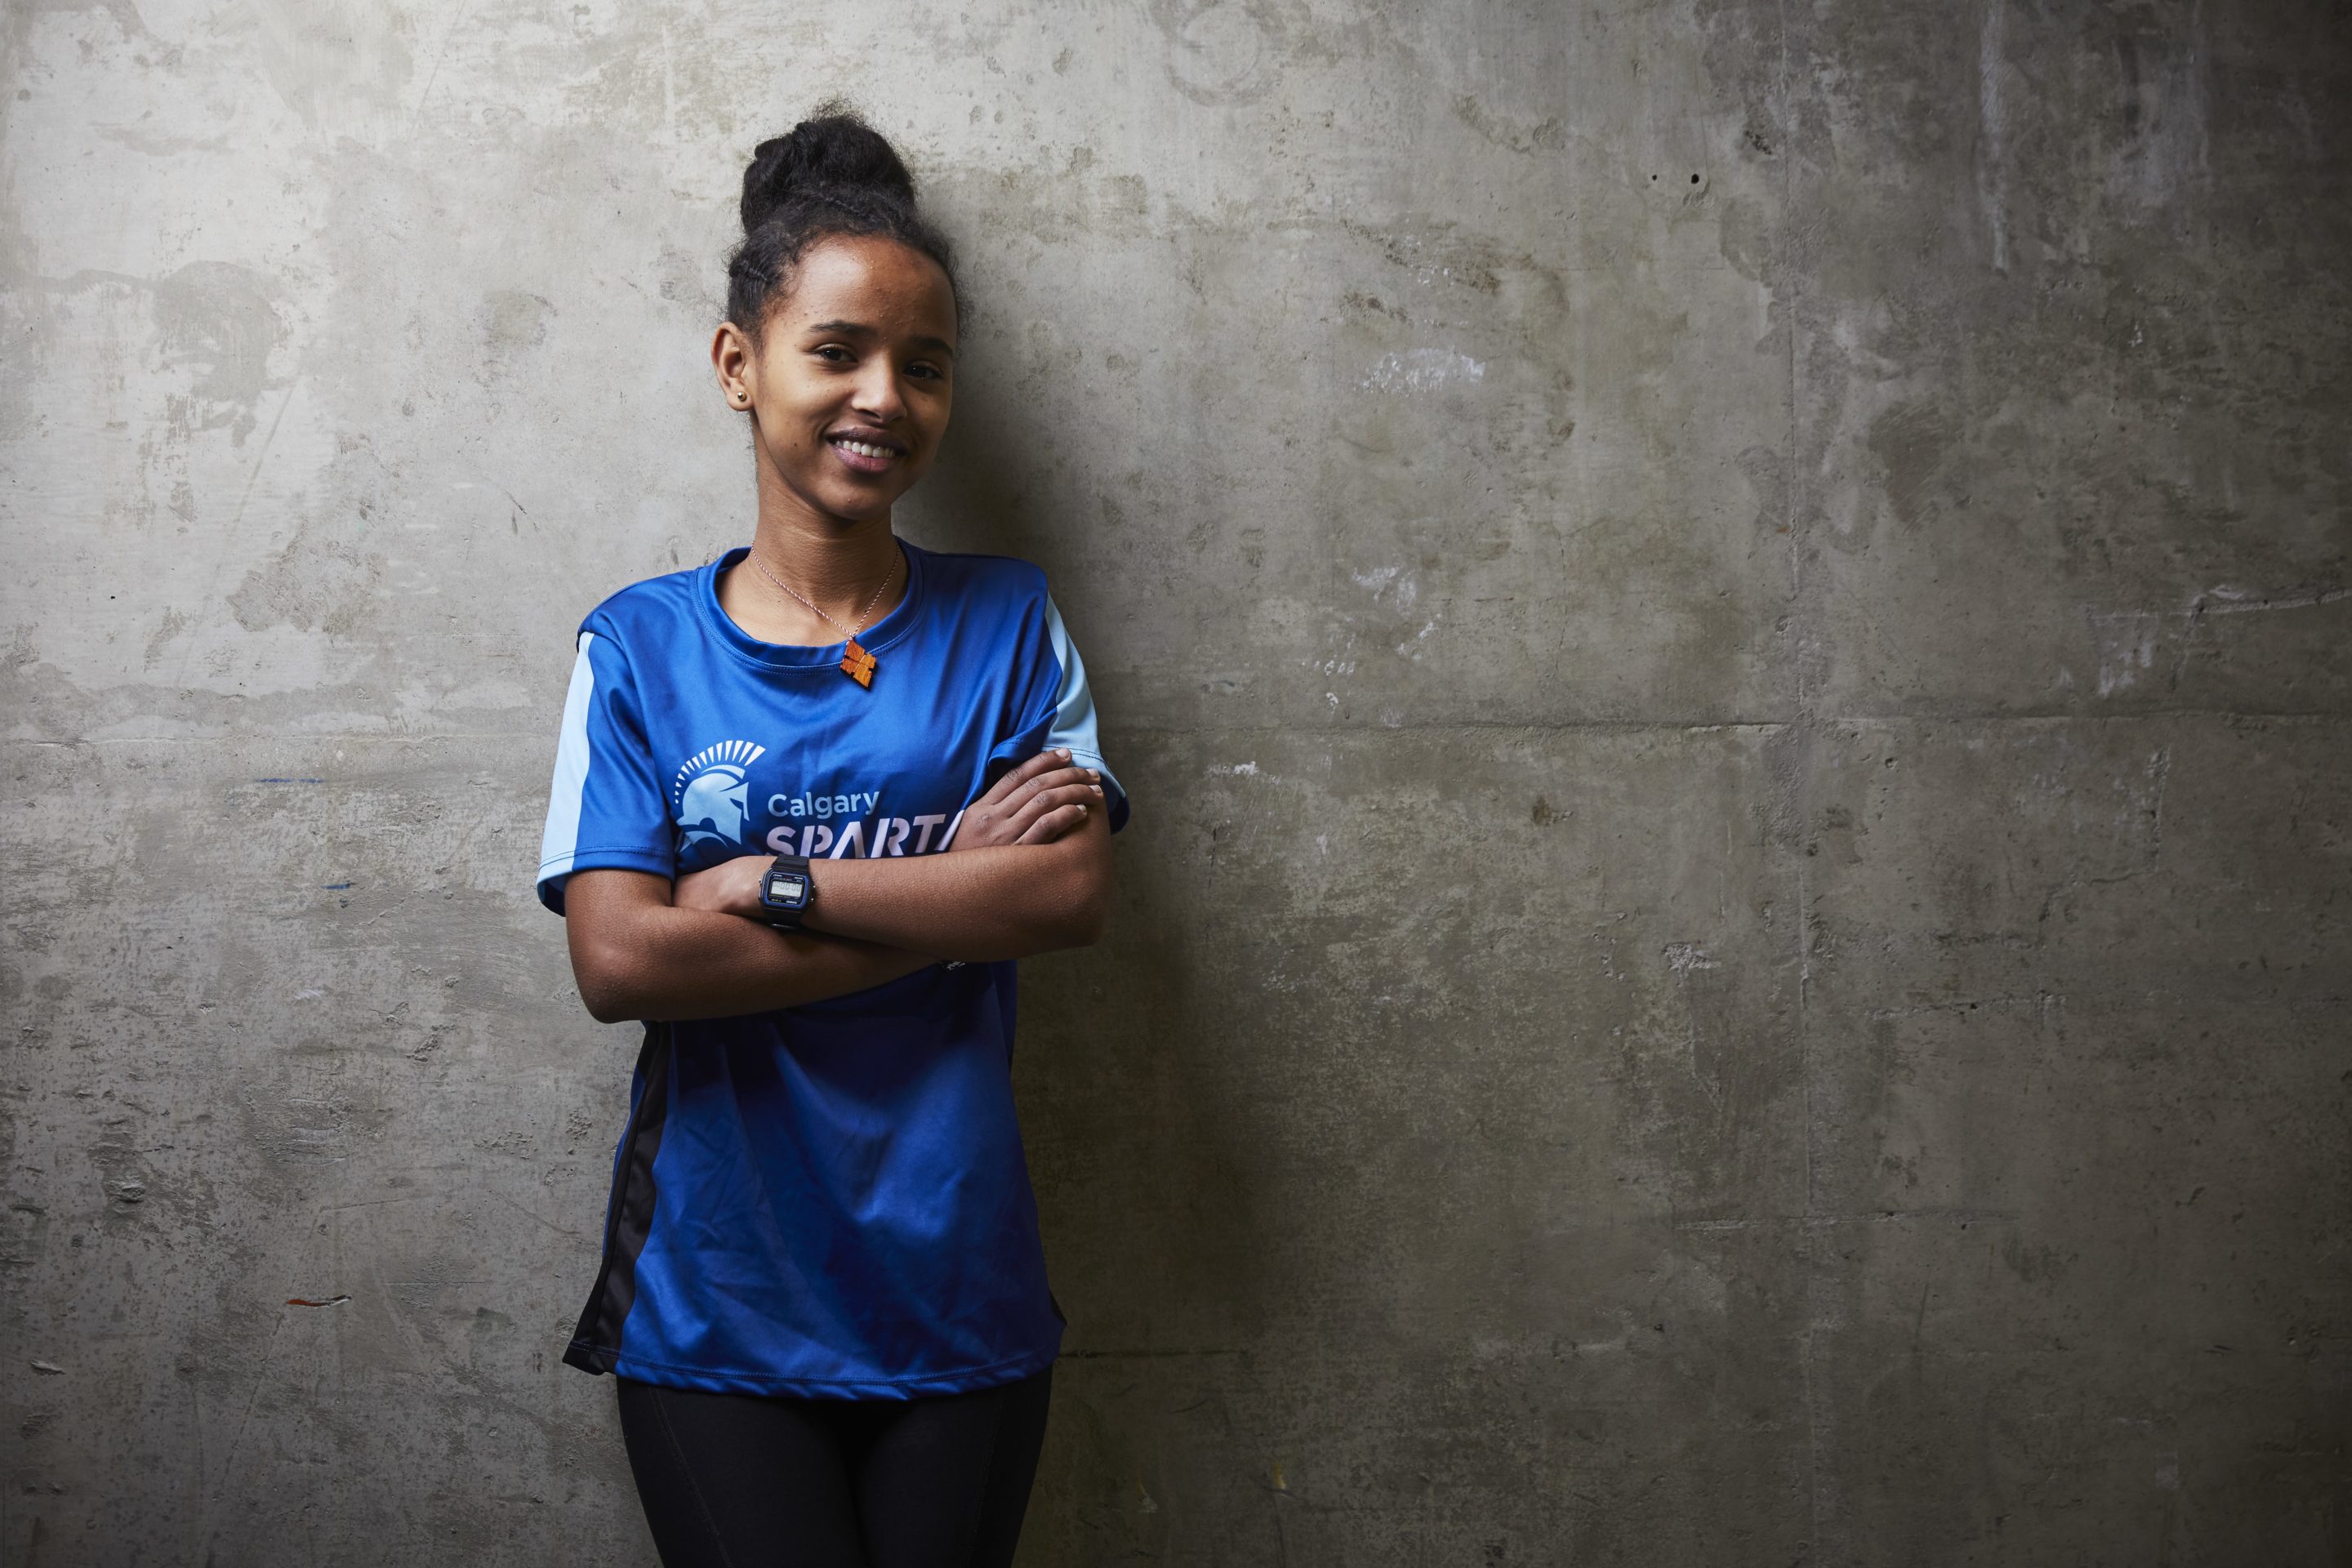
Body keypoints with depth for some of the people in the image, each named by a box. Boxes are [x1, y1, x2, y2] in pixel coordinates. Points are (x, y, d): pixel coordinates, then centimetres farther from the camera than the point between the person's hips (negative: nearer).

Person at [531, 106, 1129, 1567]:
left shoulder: (1006, 622, 2)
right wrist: (959, 894, -14)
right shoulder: (641, 645, -2)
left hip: (960, 1298, 2)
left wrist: (769, 885, -17)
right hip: (717, 1311, -1)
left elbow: (1076, 891, -11)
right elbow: (619, 960, -13)